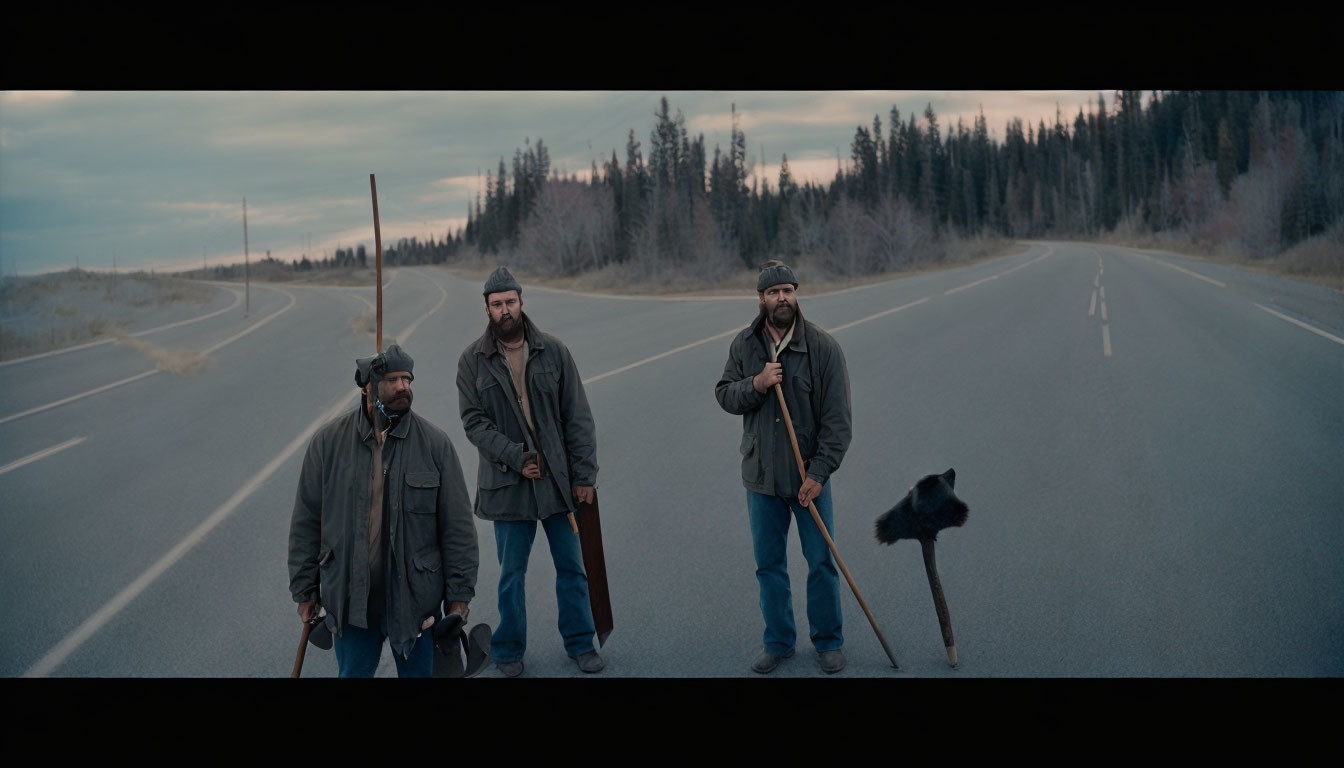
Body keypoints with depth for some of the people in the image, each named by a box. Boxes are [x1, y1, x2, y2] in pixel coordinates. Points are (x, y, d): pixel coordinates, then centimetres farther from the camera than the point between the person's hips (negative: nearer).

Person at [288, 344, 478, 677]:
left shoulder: (434, 443, -4)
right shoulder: (329, 441, -1)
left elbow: (457, 526, -2)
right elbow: (306, 521, 4)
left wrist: (459, 595, -4)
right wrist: (304, 589, 4)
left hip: (415, 598, 0)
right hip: (349, 598, 1)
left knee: (419, 671, 10)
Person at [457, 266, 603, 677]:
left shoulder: (554, 351, 1)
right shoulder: (473, 360, -1)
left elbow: (578, 417, 2)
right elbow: (474, 422, -5)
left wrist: (584, 474, -2)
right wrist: (516, 458, -15)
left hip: (558, 478, 1)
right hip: (507, 483, -1)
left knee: (571, 567, 10)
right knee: (512, 573, 7)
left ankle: (580, 643, 24)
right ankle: (509, 650, 22)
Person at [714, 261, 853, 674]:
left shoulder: (822, 346, -9)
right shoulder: (744, 345, 2)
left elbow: (837, 418, -10)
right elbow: (724, 394, 6)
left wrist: (819, 473, -15)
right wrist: (755, 384, -15)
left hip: (809, 474, -3)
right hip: (761, 474, 3)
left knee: (821, 562, 4)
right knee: (769, 564, 11)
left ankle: (828, 641, 21)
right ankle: (778, 643, 24)